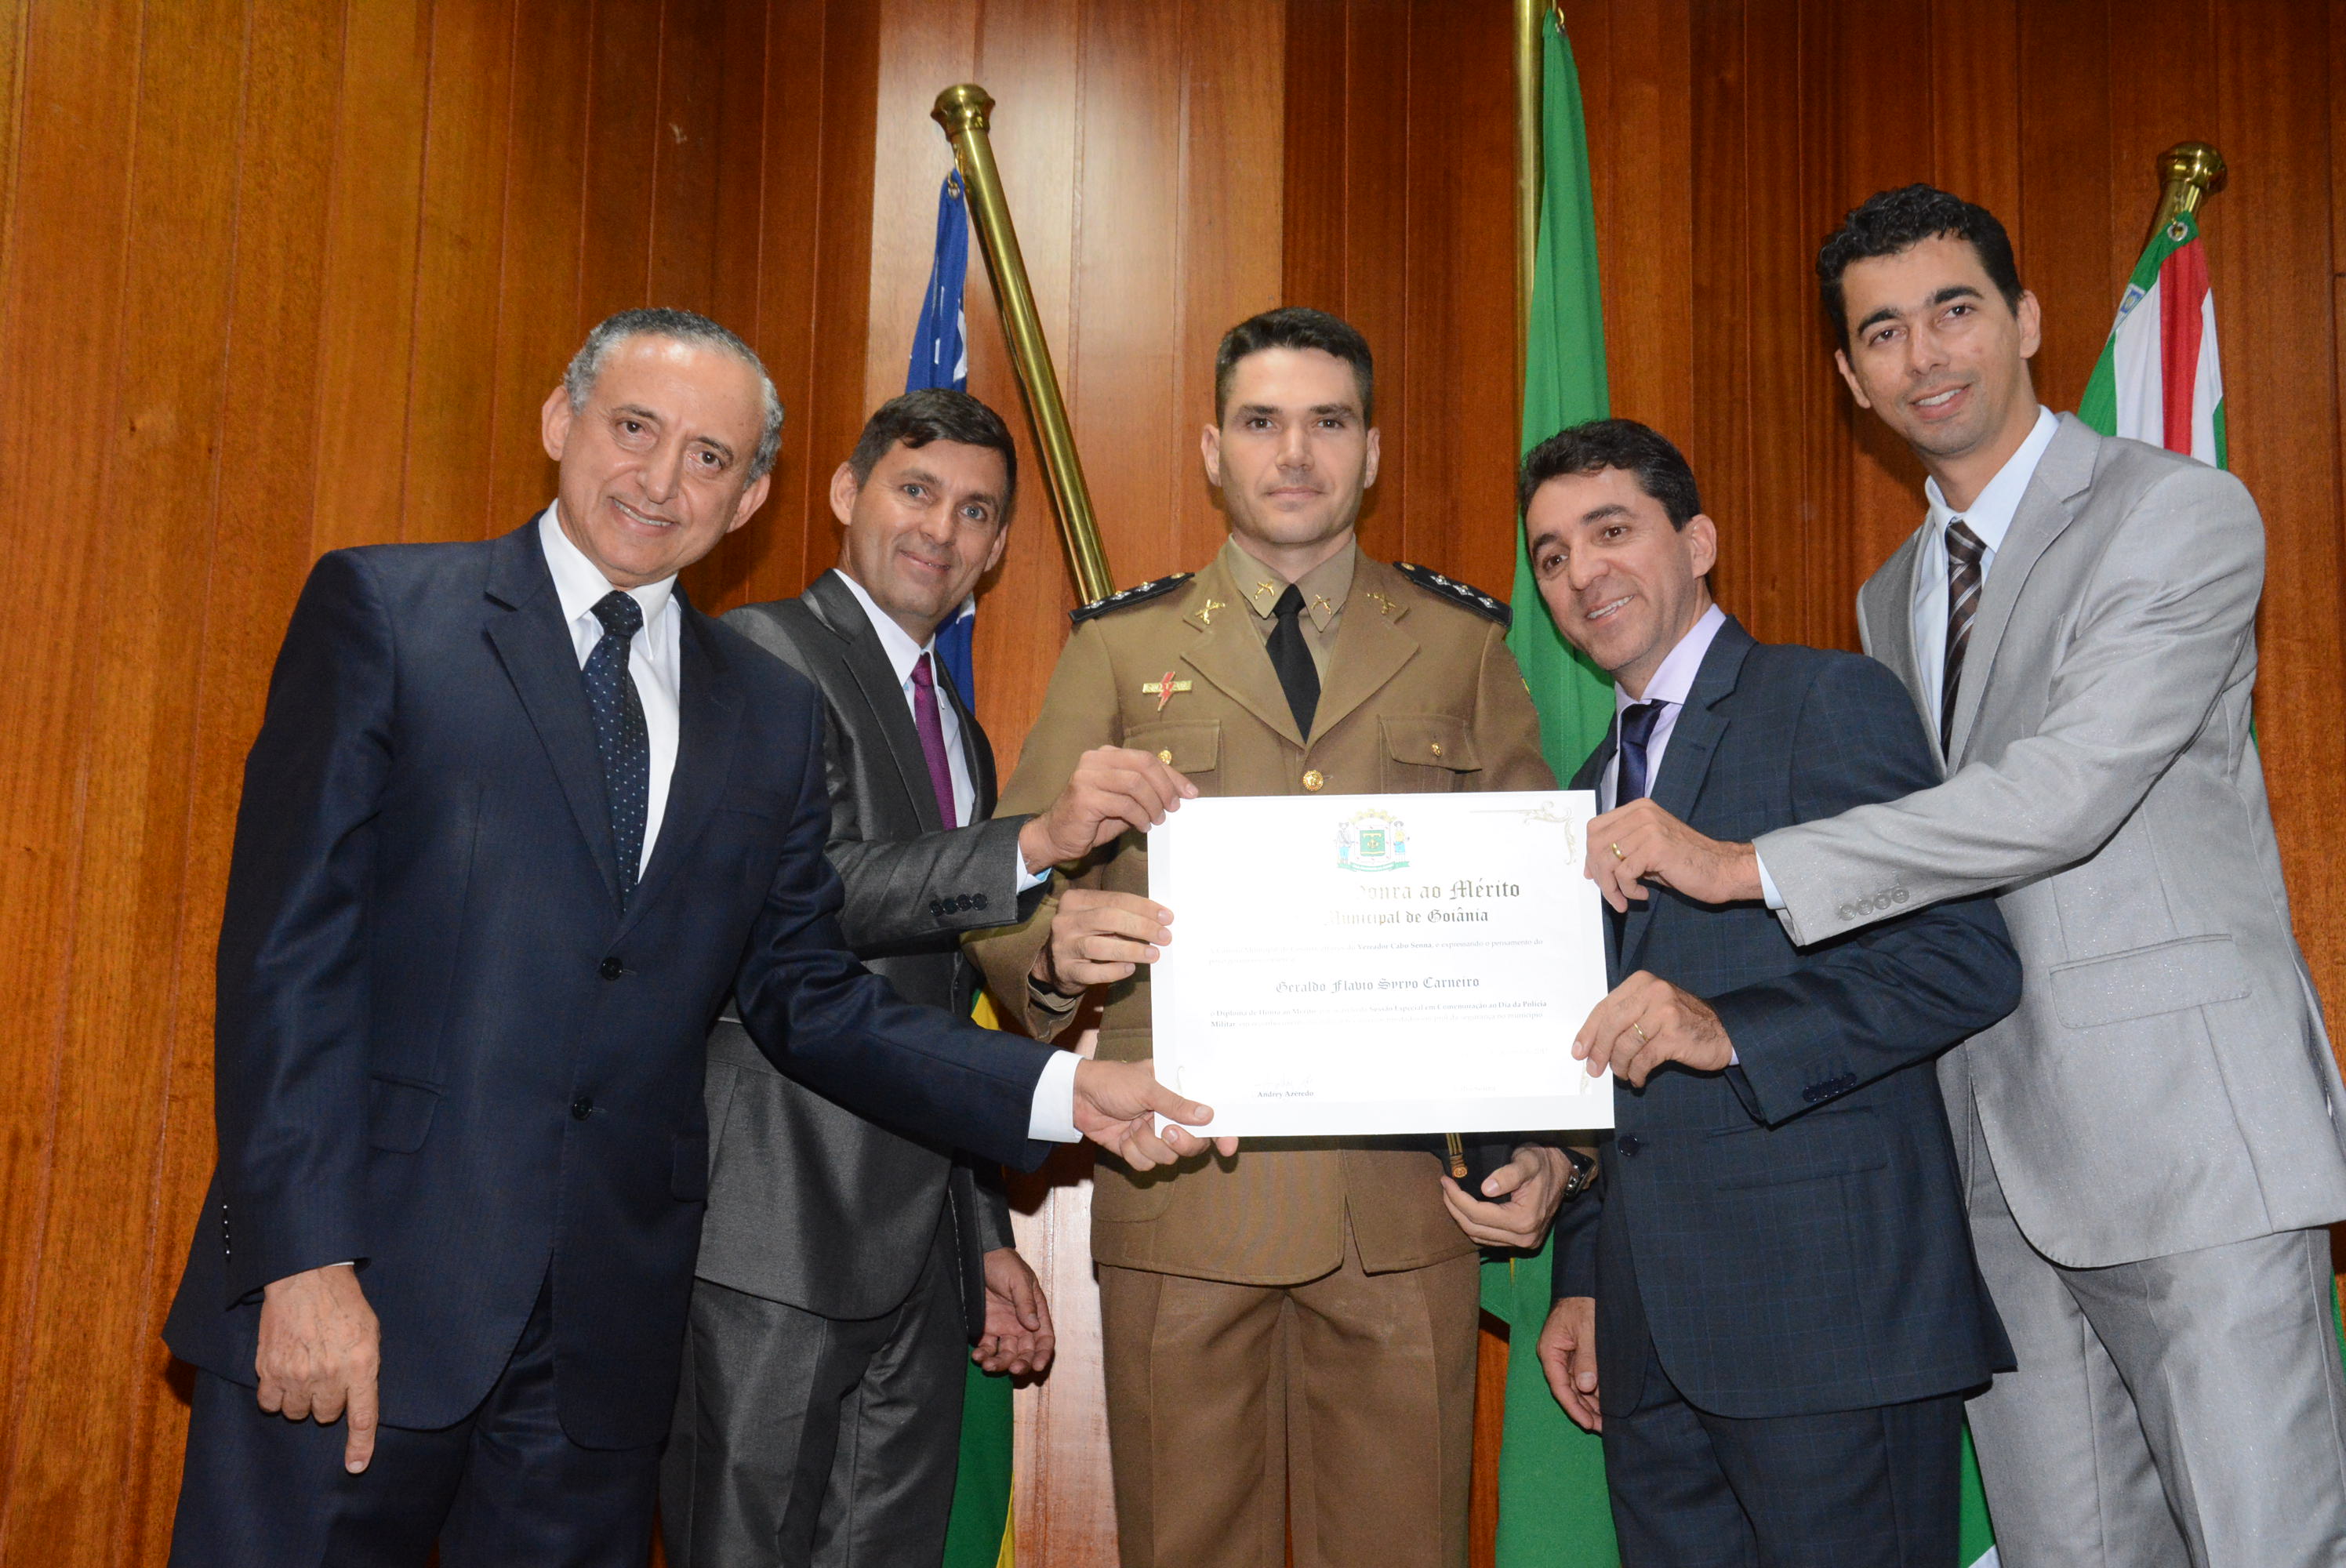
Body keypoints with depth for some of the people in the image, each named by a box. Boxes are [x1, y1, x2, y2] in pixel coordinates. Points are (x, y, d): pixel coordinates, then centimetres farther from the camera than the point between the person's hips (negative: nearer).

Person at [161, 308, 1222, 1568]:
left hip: (608, 1326, 4)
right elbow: (289, 943, -7)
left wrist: (1064, 1094, -2)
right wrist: (306, 1259, -14)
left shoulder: (771, 713, 11)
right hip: (357, 1294, -3)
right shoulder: (383, 611, -1)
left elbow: (805, 994, 9)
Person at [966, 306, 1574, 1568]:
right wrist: (1058, 941, -18)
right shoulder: (1120, 648, 10)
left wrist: (1545, 1142, -3)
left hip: (1408, 1195, 1)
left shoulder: (1466, 644, 11)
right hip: (1182, 1194, 0)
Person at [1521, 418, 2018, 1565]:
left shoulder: (1829, 703, -3)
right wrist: (1580, 1279, 16)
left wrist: (1733, 1030, -22)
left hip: (1825, 1296, -6)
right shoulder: (1594, 787, 19)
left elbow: (1969, 959, -13)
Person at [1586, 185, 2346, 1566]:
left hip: (2184, 1127, -6)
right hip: (1994, 1155, 6)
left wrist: (1750, 867, -19)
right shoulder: (1891, 600, 19)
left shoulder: (2180, 511, -4)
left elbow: (2073, 788, -18)